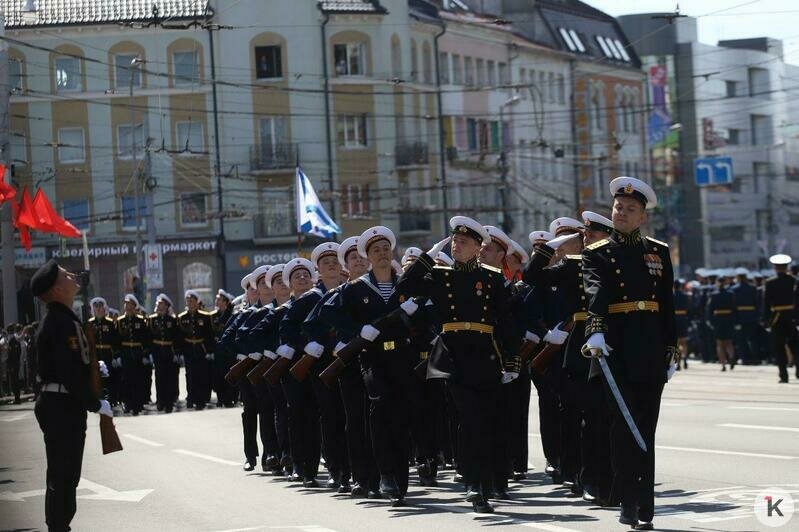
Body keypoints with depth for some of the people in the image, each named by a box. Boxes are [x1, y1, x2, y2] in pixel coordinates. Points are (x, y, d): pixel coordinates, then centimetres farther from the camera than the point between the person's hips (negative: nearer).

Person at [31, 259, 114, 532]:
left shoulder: (54, 319, 13)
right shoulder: (64, 323, -19)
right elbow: (70, 373, -24)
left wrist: (92, 366, 11)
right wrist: (95, 404, -16)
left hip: (57, 404, 10)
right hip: (64, 406, -10)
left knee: (63, 474, 17)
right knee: (64, 476, -6)